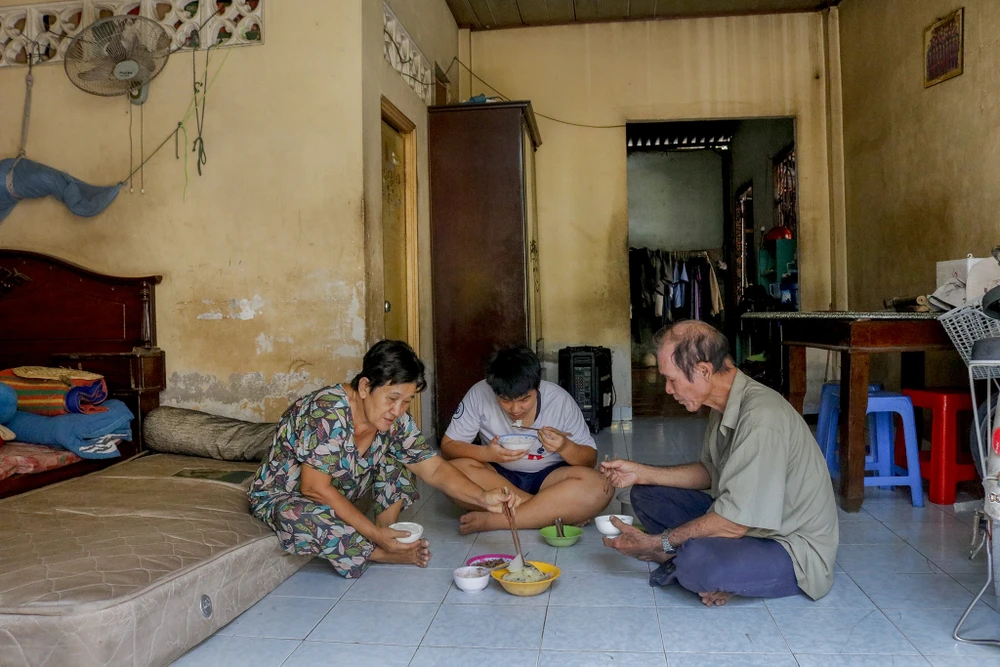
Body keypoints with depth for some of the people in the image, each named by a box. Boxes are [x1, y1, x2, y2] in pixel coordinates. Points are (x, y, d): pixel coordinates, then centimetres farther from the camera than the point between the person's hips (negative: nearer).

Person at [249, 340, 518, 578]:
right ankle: (384, 553, -16)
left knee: (397, 466, -6)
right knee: (305, 520, -38)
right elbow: (315, 488, -32)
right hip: (280, 498, -6)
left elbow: (435, 469, -9)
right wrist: (374, 533, -32)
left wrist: (483, 498, -26)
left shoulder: (395, 422, -11)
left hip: (336, 498, 6)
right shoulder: (328, 412, -33)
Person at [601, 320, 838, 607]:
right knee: (646, 495, 5)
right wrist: (642, 473, 5)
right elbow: (710, 472, 15)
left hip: (794, 549, -9)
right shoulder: (726, 406, 1)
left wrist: (653, 544, -18)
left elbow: (735, 522, -28)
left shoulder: (761, 418, -30)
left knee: (699, 563, -36)